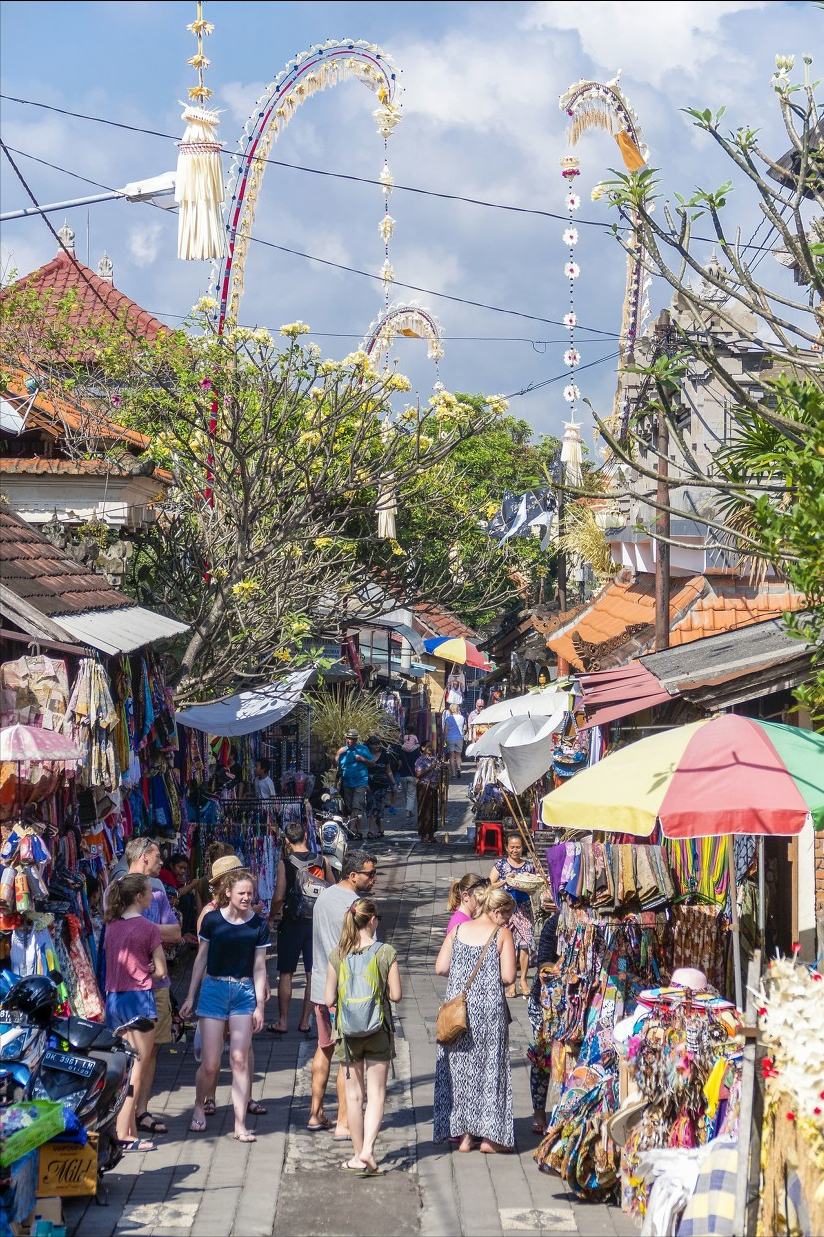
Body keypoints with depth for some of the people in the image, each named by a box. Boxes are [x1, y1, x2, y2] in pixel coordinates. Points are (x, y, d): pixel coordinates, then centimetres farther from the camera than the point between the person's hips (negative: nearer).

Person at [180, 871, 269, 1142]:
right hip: (214, 989, -1)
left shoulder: (259, 926, -1)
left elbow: (259, 967, 3)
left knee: (239, 1059, -5)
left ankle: (240, 1124, 2)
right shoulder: (212, 920, -3)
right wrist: (191, 996, 7)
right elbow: (201, 958, 6)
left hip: (244, 992, 1)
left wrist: (260, 1006, 0)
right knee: (211, 1063, -1)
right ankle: (199, 1107, 27)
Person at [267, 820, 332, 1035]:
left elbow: (279, 897, -13)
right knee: (313, 974, 8)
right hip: (317, 922, 3)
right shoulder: (322, 860, -1)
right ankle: (305, 1021, 12)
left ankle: (282, 1022, 7)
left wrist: (271, 918, 3)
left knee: (285, 973, 6)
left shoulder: (285, 863, -11)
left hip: (292, 923, -3)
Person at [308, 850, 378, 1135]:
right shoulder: (356, 906, -19)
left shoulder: (324, 897, 8)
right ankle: (343, 1123, 3)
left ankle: (316, 1114, 26)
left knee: (324, 1049, 19)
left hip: (321, 989, 8)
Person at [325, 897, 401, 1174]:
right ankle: (367, 1150, -12)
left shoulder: (337, 955, -4)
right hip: (378, 1032, -2)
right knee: (376, 1093, 4)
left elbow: (329, 1000, -3)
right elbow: (396, 995, -8)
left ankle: (358, 1154, 16)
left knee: (354, 1094, 11)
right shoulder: (386, 953, -10)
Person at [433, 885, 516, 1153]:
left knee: (460, 1068, 11)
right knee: (490, 1067, 7)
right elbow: (507, 977, -10)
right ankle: (489, 1135, 8)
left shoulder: (458, 930, 6)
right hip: (489, 1008, -3)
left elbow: (441, 968, 2)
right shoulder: (502, 934, -4)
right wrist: (490, 971, 10)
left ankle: (464, 1135, 13)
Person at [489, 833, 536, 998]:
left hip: (524, 908, 2)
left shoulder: (529, 865, 8)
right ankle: (511, 983, 4)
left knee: (525, 944, -5)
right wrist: (505, 881, -16)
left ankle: (523, 979, 8)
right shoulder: (500, 865, 2)